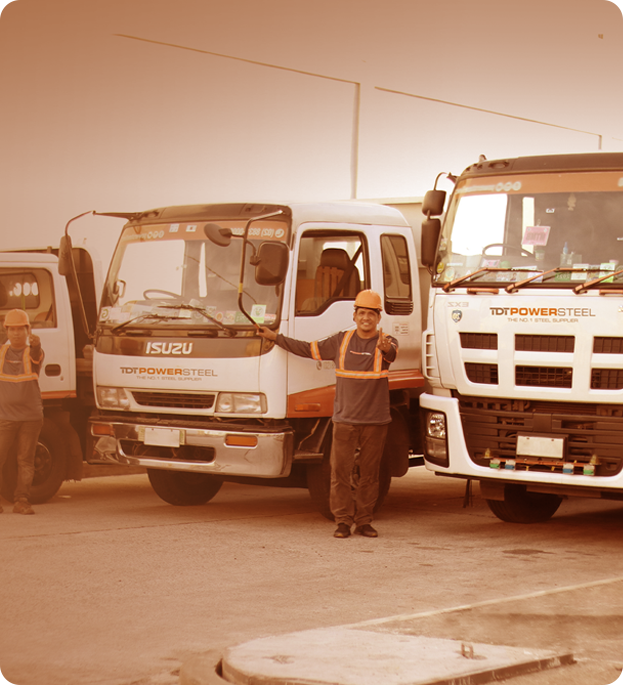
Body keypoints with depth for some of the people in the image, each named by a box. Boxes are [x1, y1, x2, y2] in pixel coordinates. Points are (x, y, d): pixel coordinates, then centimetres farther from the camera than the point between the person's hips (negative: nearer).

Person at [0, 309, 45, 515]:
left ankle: (21, 501, 8)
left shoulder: (33, 353, -1)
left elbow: (36, 354, -26)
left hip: (31, 416, -1)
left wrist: (35, 343, -47)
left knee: (26, 460, 2)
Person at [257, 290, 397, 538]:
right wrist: (274, 337, 15)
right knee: (340, 471, -3)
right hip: (345, 419, 1)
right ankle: (343, 521, 6)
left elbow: (392, 353, -24)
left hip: (375, 421, -1)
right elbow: (309, 349, 15)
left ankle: (364, 521, 15)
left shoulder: (386, 342, 0)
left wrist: (385, 349, -49)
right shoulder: (341, 341, 9)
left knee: (369, 474, 5)